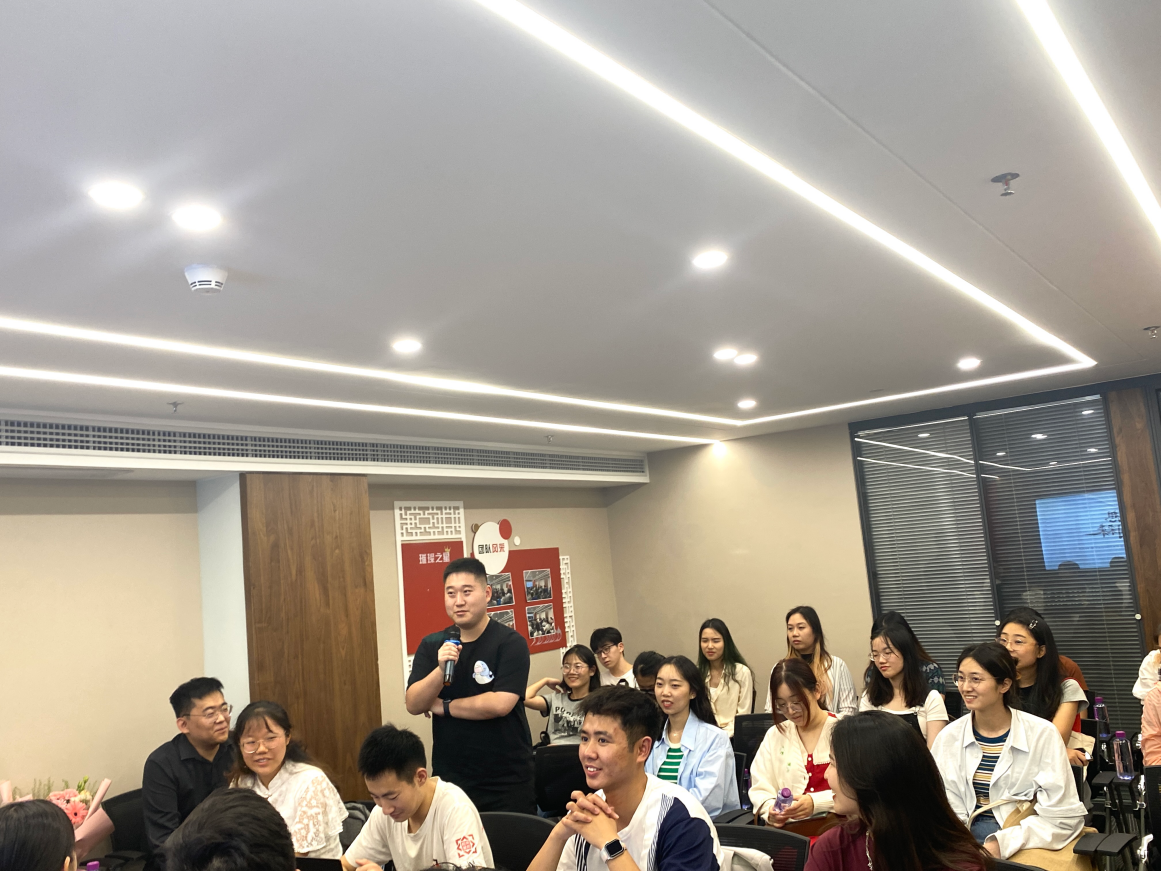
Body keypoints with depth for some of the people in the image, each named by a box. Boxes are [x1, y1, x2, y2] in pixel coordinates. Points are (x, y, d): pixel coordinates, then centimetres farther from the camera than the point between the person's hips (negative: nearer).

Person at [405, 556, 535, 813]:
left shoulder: (510, 642, -12)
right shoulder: (431, 645, 2)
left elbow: (499, 704, -22)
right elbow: (413, 705, -6)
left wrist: (443, 706, -9)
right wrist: (440, 669, -24)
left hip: (507, 781, -3)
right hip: (449, 779, 4)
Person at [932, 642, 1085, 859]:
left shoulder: (1041, 734, -5)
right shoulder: (949, 737, 3)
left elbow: (1062, 816, -8)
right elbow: (950, 811, 2)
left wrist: (1001, 844, -17)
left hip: (1024, 845, -3)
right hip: (968, 842, 3)